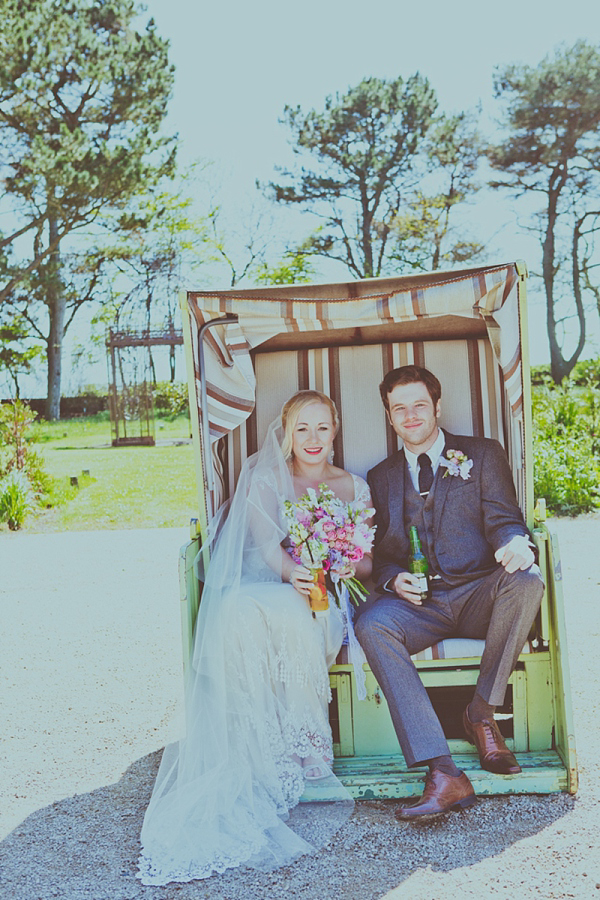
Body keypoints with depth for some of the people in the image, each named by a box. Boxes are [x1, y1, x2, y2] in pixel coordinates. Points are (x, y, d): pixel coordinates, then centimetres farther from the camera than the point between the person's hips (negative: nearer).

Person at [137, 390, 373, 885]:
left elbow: (367, 564, 13)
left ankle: (301, 746, -21)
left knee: (291, 617, -37)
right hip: (264, 589, 0)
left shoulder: (354, 486, 18)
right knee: (238, 612, -37)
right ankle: (260, 754, -29)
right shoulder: (263, 479, 13)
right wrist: (293, 572, -28)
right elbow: (267, 544, -5)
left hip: (323, 601, 1)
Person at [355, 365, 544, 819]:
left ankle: (482, 714, -13)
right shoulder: (381, 478, 19)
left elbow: (502, 519, 1)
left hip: (477, 594, -1)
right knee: (372, 624, -31)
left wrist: (513, 543, -24)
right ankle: (443, 773, -34)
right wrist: (393, 579, -8)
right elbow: (377, 551, 16)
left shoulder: (482, 454, 13)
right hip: (417, 603, 1)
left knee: (526, 582, -33)